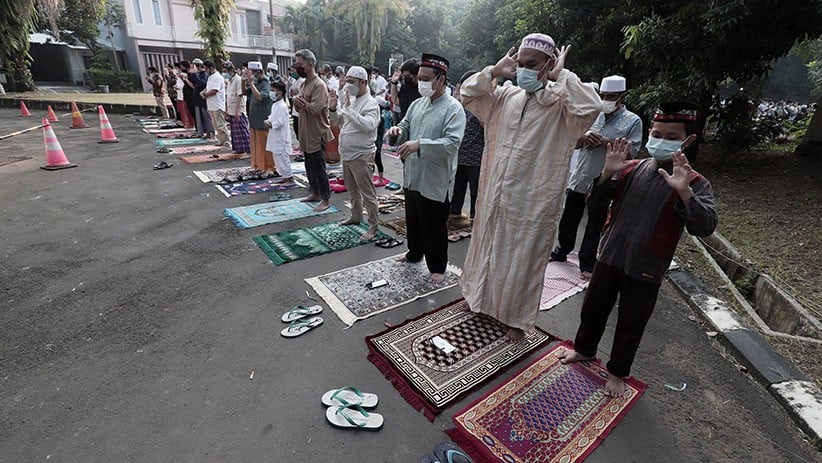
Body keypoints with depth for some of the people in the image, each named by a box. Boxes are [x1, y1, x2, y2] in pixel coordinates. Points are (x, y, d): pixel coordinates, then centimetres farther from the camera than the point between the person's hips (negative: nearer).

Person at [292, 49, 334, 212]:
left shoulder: (319, 85, -15)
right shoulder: (304, 84, 13)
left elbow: (315, 109, -25)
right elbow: (299, 108, 15)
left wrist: (301, 102, -9)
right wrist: (297, 102, -7)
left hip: (316, 133, -9)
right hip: (306, 133, 9)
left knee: (319, 168, -3)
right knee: (309, 167, 16)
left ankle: (325, 199, 7)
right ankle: (315, 193, 30)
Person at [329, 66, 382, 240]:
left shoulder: (370, 104, -13)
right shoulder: (348, 99, 10)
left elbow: (369, 126, -30)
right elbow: (339, 122, 17)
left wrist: (348, 109, -29)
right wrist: (333, 109, -2)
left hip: (361, 156, -8)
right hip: (346, 154, 9)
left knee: (367, 193, -2)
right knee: (352, 189, 21)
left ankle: (374, 225, 8)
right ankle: (356, 216, 38)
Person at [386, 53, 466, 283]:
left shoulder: (453, 108, -13)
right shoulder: (417, 104, 9)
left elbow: (452, 143, -24)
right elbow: (406, 127, 16)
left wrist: (420, 144, -33)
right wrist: (397, 131, -8)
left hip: (436, 181, -7)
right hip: (412, 176, 7)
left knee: (434, 228, 6)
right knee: (413, 221, 23)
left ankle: (437, 267, 26)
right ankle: (414, 254, 46)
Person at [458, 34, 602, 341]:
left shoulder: (561, 103, -10)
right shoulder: (506, 96, 5)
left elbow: (591, 107, -31)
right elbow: (467, 93, 9)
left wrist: (561, 75, -19)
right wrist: (496, 71, -2)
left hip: (532, 202, -5)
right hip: (495, 194, 5)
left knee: (522, 261, 9)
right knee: (489, 249, 21)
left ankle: (518, 319, 31)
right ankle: (483, 298, 46)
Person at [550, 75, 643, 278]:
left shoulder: (633, 121, -2)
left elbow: (631, 152, -9)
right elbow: (573, 142, 9)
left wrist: (607, 142, -17)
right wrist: (584, 137, -12)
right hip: (578, 179, 4)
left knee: (594, 227, 8)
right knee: (568, 220, 14)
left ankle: (587, 263, 21)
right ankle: (561, 251, 33)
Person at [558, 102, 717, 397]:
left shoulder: (695, 184, -10)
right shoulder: (631, 169, 0)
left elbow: (705, 228, -23)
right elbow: (595, 198, -1)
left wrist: (684, 191, -38)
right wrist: (607, 172, -19)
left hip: (646, 270, -3)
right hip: (610, 256, 3)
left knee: (631, 323, 14)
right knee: (593, 308, 19)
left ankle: (617, 372, 36)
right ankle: (584, 349, 45)